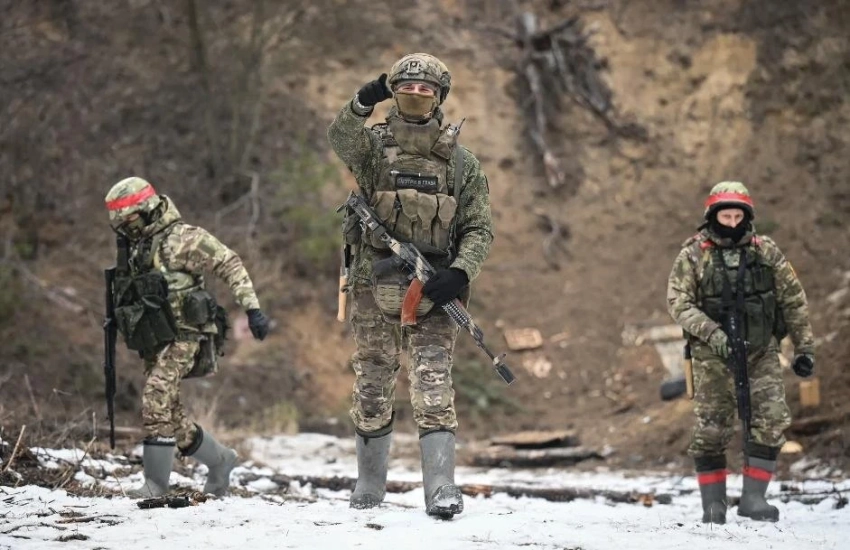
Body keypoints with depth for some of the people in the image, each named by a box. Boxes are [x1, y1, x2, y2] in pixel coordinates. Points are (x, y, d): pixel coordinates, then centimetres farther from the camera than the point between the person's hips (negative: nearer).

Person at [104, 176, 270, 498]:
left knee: (157, 402, -19)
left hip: (182, 335, -8)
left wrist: (251, 308, -16)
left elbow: (229, 264, -10)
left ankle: (155, 484, -15)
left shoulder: (180, 238, -10)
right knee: (171, 416, 10)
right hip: (153, 341, 8)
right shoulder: (132, 245, 13)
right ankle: (220, 461, 28)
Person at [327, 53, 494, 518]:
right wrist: (363, 103, -40)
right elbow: (341, 137, -19)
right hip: (375, 285, 0)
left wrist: (460, 274, -11)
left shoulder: (460, 162, 8)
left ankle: (441, 489, -17)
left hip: (431, 291, 0)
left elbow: (479, 229, 7)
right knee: (372, 388, 8)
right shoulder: (373, 144, 4)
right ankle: (369, 484, 23)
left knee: (433, 386, -12)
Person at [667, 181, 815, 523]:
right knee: (711, 429, 0)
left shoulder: (766, 253, 4)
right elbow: (678, 302, -10)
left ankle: (753, 497, -3)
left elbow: (793, 301, 9)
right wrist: (713, 334, -23)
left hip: (761, 352, 2)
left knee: (771, 422, -9)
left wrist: (804, 348, 7)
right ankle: (713, 503, 10)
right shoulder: (693, 255, -2)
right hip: (712, 355, -2)